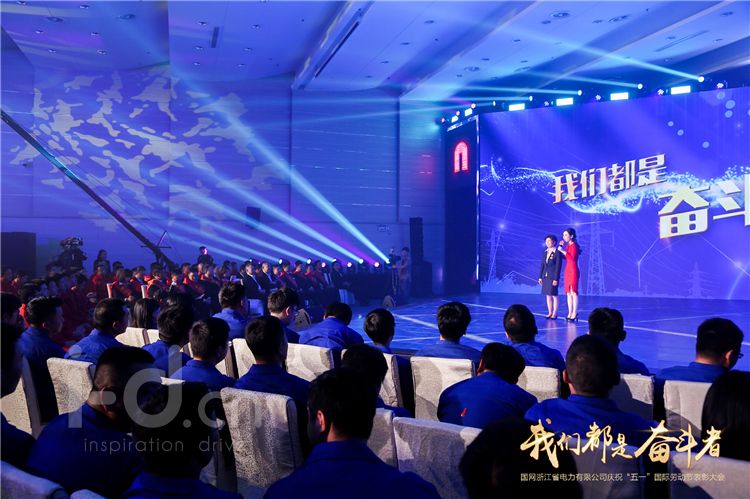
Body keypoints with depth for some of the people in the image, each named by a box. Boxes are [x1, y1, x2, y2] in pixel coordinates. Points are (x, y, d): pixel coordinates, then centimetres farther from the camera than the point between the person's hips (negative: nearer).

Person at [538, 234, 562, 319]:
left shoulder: (557, 253, -8)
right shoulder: (545, 253, 11)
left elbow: (558, 267, -11)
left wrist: (556, 279, -15)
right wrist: (540, 277, 9)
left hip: (553, 277, -6)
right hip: (545, 276, 6)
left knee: (554, 295, -1)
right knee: (548, 295, 9)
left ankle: (554, 313, 6)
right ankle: (550, 312, 16)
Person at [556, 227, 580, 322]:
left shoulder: (574, 245, -11)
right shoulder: (568, 246, 13)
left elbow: (572, 258, -20)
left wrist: (563, 251, -19)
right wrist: (561, 247, 10)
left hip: (573, 270, -9)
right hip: (568, 270, 9)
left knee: (573, 292, -8)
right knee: (568, 292, 8)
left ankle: (574, 314, -7)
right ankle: (570, 313, 11)